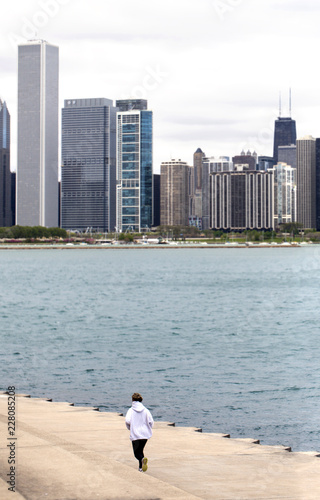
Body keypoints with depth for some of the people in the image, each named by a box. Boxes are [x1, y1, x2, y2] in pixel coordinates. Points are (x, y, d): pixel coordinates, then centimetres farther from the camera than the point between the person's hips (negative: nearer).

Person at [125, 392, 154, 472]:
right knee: (141, 450, 21)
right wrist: (149, 429, 15)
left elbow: (127, 421, -16)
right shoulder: (145, 410, 0)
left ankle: (142, 459, -29)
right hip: (145, 434, 3)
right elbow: (150, 421, -4)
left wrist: (130, 428, 5)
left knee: (137, 453, 3)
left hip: (135, 435, -3)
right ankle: (141, 467, 20)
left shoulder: (131, 410, -6)